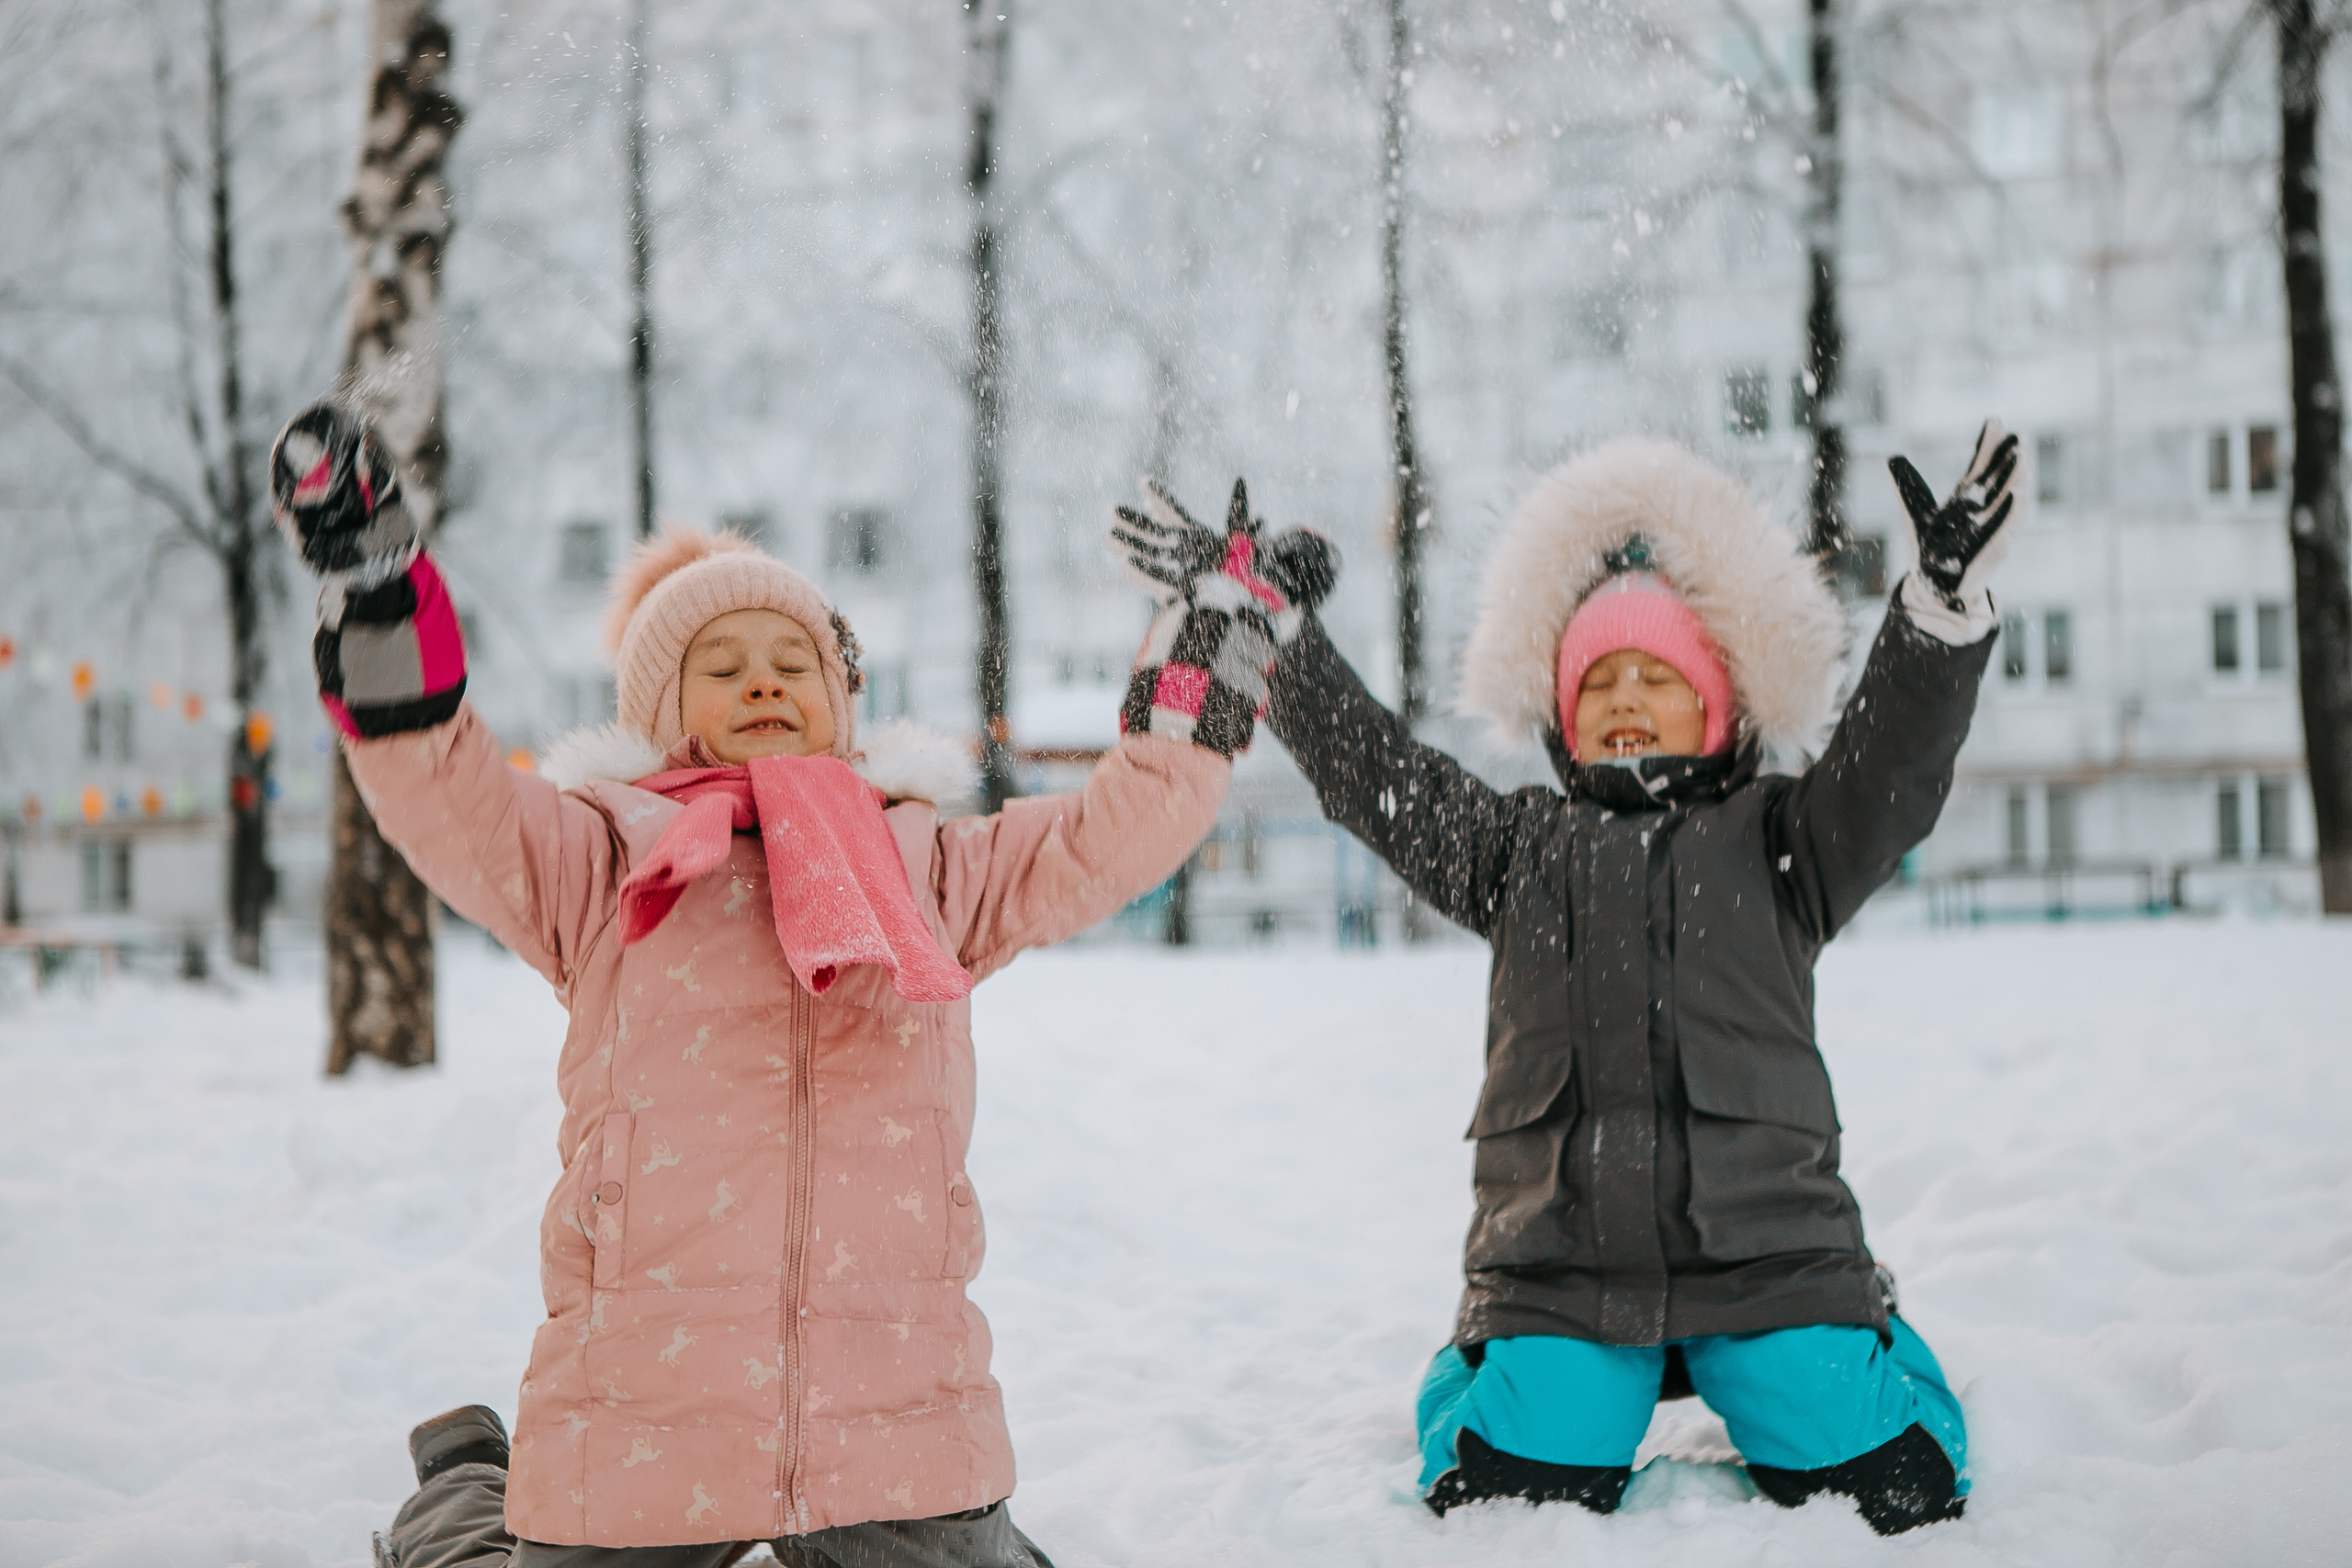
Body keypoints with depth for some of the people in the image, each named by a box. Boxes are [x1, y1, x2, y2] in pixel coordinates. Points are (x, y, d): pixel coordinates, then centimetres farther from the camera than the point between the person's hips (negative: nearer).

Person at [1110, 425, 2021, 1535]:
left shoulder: (1774, 841, 13)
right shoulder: (1518, 850, 18)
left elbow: (1890, 772, -3)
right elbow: (1365, 761, 15)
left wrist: (1943, 604, -19)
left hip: (1764, 1254, -1)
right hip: (1559, 1268, 1)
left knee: (1885, 1485, -14)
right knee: (1509, 1495, -16)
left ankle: (1754, 1400, 18)